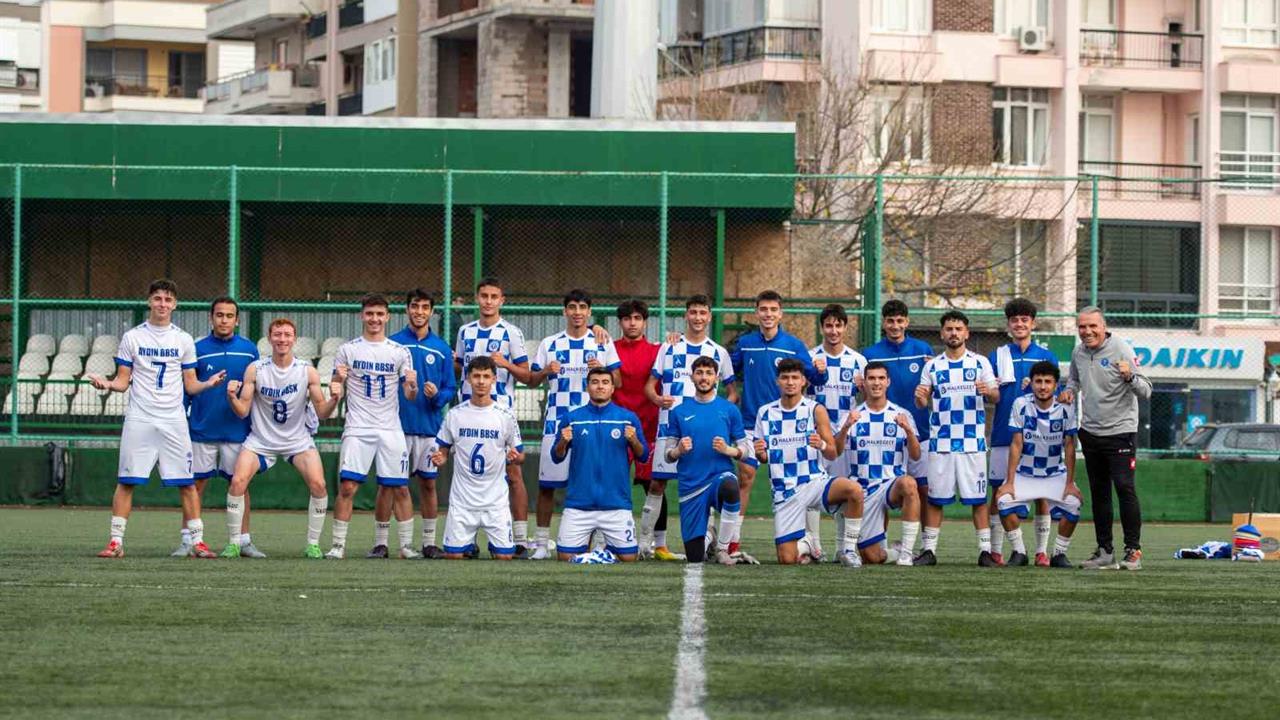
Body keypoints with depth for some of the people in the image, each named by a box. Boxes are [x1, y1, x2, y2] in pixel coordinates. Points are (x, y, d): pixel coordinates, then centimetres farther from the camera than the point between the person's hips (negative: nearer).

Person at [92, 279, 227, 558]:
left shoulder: (184, 340, 9)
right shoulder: (132, 337, 6)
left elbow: (190, 385, 11)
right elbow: (123, 381, 7)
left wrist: (208, 383, -9)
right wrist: (107, 384, -15)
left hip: (174, 421, 1)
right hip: (139, 420, -1)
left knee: (187, 483, -3)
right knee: (126, 482, -4)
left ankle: (197, 541, 2)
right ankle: (116, 541, 1)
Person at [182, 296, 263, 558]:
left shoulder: (249, 350, 4)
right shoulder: (197, 349, 0)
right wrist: (181, 425, -2)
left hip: (237, 429, 1)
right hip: (202, 429, -1)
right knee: (196, 484, 1)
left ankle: (243, 540, 10)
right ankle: (188, 540, 6)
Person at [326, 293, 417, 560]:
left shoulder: (399, 352, 8)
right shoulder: (348, 350, 5)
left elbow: (409, 396, 8)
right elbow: (335, 390, 6)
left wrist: (412, 387, -15)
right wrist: (337, 382, -17)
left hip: (390, 428, 2)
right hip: (357, 428, -1)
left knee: (400, 488, 1)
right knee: (347, 486, -10)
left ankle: (407, 545, 9)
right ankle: (338, 544, -4)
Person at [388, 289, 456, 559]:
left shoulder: (441, 348, 7)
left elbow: (450, 388, 8)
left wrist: (437, 396, -13)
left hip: (429, 426, 2)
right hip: (396, 424, -2)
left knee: (428, 483, 6)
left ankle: (429, 542, 12)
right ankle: (381, 542, 3)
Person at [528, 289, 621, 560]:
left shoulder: (603, 343, 8)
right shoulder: (549, 344, 10)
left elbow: (616, 382, 8)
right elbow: (532, 381, 11)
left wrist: (601, 368, -12)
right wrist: (546, 371, -10)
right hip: (556, 422, 1)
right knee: (547, 484, -2)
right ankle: (542, 542, 5)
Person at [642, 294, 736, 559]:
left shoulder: (718, 352, 10)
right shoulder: (669, 348, 9)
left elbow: (733, 393, 13)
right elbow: (650, 385, 9)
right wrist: (658, 399, -13)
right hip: (670, 425, 0)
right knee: (658, 482, -3)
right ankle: (646, 541, 2)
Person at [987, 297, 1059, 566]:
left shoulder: (1046, 357, 9)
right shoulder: (997, 356, 9)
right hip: (1004, 433, 0)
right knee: (999, 492, -1)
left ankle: (1042, 551, 5)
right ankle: (996, 550, 4)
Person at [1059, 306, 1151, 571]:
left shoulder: (1121, 350, -13)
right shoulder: (1078, 353, 5)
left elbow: (1146, 392, -15)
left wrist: (1130, 377, -34)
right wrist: (1069, 391, 5)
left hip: (1120, 432, -6)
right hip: (1090, 431, 6)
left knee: (1124, 488, -13)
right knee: (1098, 492, 9)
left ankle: (1133, 550, -10)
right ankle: (1105, 552, 15)